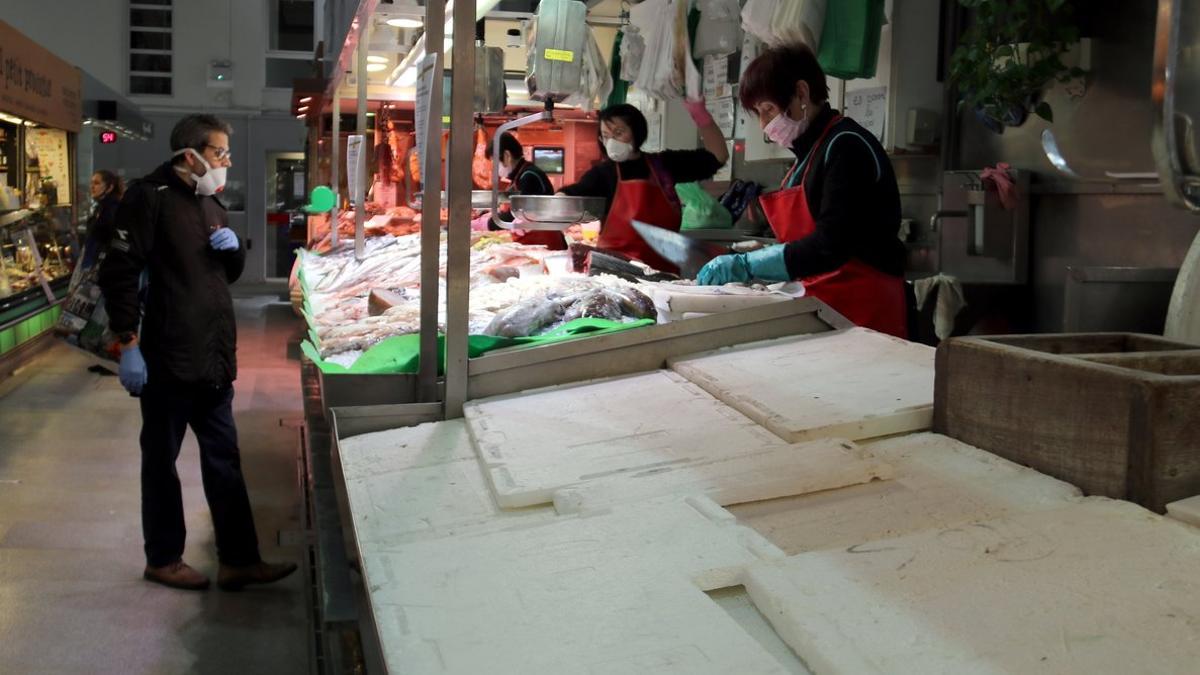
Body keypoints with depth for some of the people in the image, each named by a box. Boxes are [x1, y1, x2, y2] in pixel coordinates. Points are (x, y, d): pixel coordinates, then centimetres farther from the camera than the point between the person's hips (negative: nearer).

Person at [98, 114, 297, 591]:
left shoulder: (209, 203, 15)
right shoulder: (150, 197, -10)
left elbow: (230, 274, 25)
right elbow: (119, 274, -16)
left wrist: (234, 249, 2)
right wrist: (129, 346, -19)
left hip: (214, 358, 8)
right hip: (168, 359, -8)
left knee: (224, 460, 9)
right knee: (161, 460, 7)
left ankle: (238, 560, 15)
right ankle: (163, 559, 20)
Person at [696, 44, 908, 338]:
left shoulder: (845, 146, -12)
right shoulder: (809, 151, 15)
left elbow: (830, 246, -20)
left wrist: (745, 265, -20)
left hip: (863, 311, -8)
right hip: (823, 303, 8)